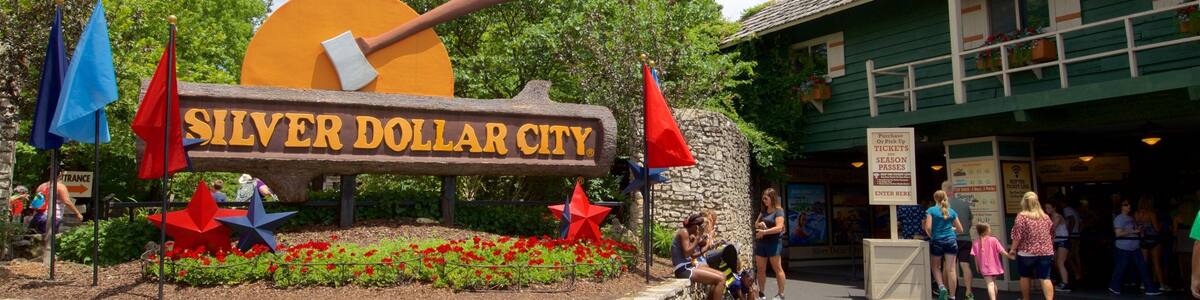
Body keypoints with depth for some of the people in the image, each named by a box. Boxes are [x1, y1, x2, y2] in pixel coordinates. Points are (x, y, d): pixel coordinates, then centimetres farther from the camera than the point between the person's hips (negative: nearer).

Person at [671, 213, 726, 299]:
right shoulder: (684, 232, -12)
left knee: (722, 276, 7)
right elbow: (686, 253, -21)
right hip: (684, 270, -10)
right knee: (720, 280, -15)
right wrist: (698, 237, -16)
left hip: (690, 266, 10)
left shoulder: (690, 234, 16)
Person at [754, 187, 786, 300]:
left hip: (773, 243, -7)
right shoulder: (764, 211, 15)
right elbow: (755, 224, 20)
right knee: (761, 269, 7)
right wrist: (759, 224, -3)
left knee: (777, 269, 0)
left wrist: (764, 232, -22)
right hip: (761, 242, 7)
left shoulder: (778, 211, -7)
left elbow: (779, 228, -18)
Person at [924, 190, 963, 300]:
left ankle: (941, 287, -7)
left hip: (937, 241, -2)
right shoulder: (951, 211, 8)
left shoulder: (931, 210, -2)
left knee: (935, 266, 15)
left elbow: (928, 227, -11)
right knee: (951, 269, 2)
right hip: (951, 240, 2)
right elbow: (960, 229, 12)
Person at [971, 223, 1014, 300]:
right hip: (994, 266, 1)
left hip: (985, 267, -1)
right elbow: (1001, 251, -8)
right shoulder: (993, 240, -8)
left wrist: (977, 267, 6)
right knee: (994, 283, 20)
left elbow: (975, 257, -4)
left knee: (990, 284, -7)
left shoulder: (976, 243, -6)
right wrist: (1010, 256, 4)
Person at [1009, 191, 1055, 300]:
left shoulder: (1022, 216, -9)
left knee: (1025, 276, 12)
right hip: (1045, 252, 3)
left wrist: (1013, 249, -2)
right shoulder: (1046, 217, 7)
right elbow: (1052, 235, 16)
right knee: (1045, 278, 0)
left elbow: (1017, 236, -13)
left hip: (1026, 252, -3)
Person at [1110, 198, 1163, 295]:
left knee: (1143, 267, 5)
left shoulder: (1131, 218, 14)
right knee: (1120, 268, 0)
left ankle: (1150, 288, 8)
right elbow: (1118, 233, -19)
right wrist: (1133, 231, -20)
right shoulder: (1119, 219, -10)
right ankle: (1113, 287, 15)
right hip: (1124, 248, -8)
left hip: (1135, 248, 8)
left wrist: (1140, 231, 7)